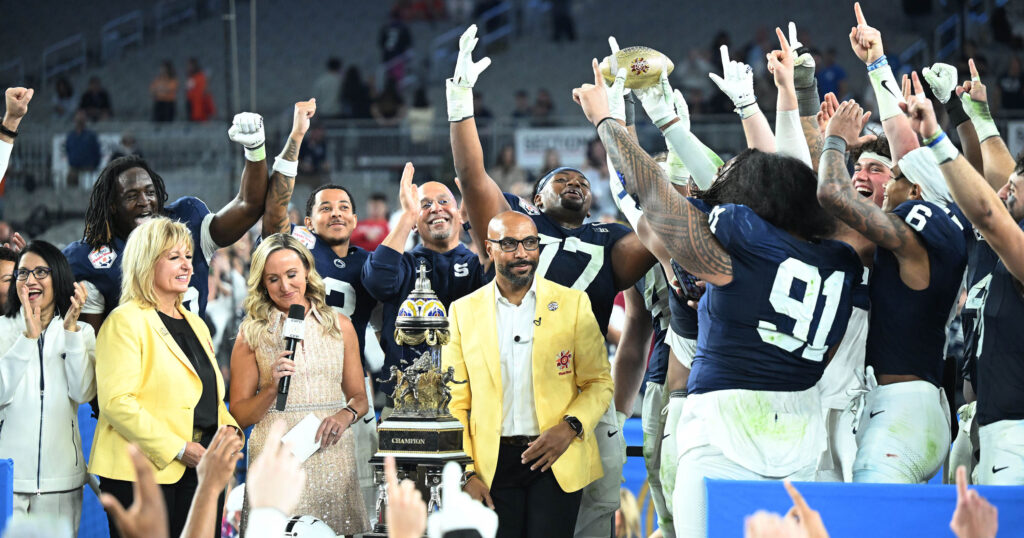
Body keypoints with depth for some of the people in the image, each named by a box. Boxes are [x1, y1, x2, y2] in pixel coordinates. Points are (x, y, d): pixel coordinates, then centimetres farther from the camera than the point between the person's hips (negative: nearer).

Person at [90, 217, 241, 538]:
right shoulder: (125, 322, -5)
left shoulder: (195, 324, 20)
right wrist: (178, 448, -19)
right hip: (142, 472, -7)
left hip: (200, 470, 7)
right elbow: (116, 402, -16)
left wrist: (228, 430, 2)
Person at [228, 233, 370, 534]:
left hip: (332, 452, 2)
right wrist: (272, 389, -13)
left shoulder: (339, 326, 11)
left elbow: (359, 396, 13)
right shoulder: (252, 334, 5)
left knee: (338, 529, -3)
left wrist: (347, 414, -8)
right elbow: (239, 416, 3)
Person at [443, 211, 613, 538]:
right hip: (492, 467, 1)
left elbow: (599, 383, 6)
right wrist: (467, 473, -4)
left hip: (556, 461, -1)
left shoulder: (572, 303, 5)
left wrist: (570, 427, -13)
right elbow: (455, 402, 6)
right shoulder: (464, 311, 7)